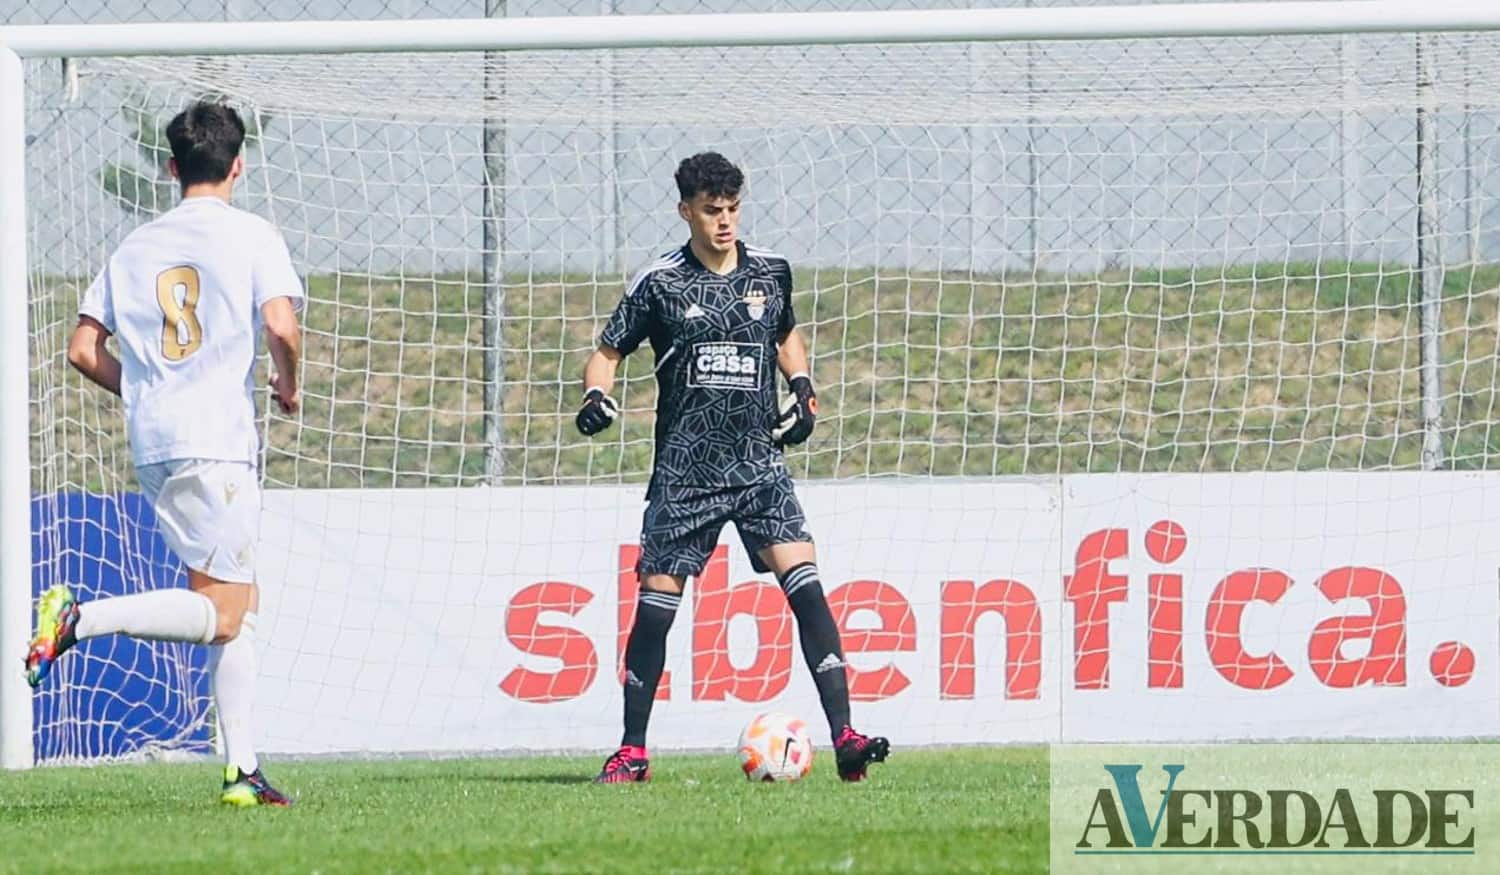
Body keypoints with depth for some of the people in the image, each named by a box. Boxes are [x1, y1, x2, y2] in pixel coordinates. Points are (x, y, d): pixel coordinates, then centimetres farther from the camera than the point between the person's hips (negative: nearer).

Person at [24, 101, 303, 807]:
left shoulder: (136, 246, 14)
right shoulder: (251, 236, -2)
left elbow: (84, 348, 13)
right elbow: (281, 325, -16)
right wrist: (287, 383, 4)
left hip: (152, 444, 7)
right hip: (215, 443, -7)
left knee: (239, 604, 12)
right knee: (219, 614, -7)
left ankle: (242, 769, 6)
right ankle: (80, 619, -24)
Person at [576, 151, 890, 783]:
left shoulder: (771, 273, 8)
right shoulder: (659, 284, -1)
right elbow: (608, 351, 8)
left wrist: (802, 389, 11)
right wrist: (596, 395, -12)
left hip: (759, 464, 1)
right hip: (684, 470, -1)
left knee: (804, 584, -15)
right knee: (657, 601, -1)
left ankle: (844, 738, -18)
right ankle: (632, 752, 13)